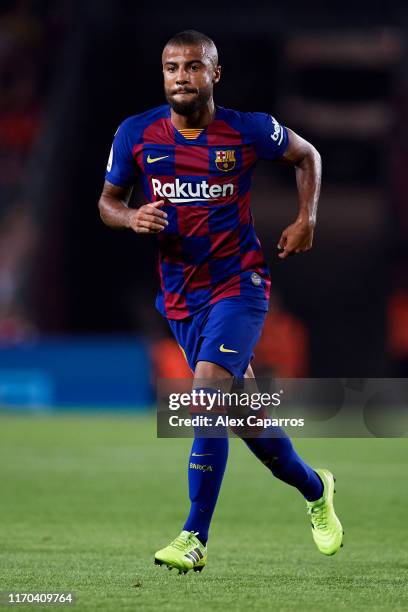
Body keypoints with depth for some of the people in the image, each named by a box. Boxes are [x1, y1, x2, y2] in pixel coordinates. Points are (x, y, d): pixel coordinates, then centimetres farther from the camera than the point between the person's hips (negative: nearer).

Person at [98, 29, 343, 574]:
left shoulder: (250, 130, -5)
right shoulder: (136, 134, -1)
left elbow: (306, 156, 14)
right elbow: (108, 201, 11)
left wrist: (306, 220, 3)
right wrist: (132, 218, -11)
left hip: (239, 283, -4)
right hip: (181, 295, 4)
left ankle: (195, 539, -20)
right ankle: (315, 490, 37)